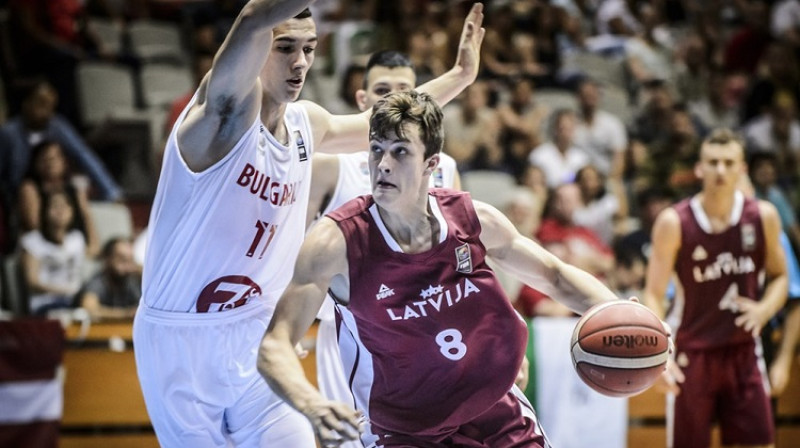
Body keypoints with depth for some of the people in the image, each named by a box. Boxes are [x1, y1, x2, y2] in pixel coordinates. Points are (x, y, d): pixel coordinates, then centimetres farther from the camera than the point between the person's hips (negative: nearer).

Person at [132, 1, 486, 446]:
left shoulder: (308, 124, 7)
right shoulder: (230, 108, -15)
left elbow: (376, 127, 29)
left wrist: (460, 76, 27)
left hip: (254, 339, 6)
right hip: (181, 341, -6)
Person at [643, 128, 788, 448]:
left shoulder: (762, 217, -3)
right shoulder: (675, 223, -11)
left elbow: (779, 275, 11)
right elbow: (653, 294, -11)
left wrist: (765, 308, -11)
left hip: (743, 352, 2)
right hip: (693, 352, -2)